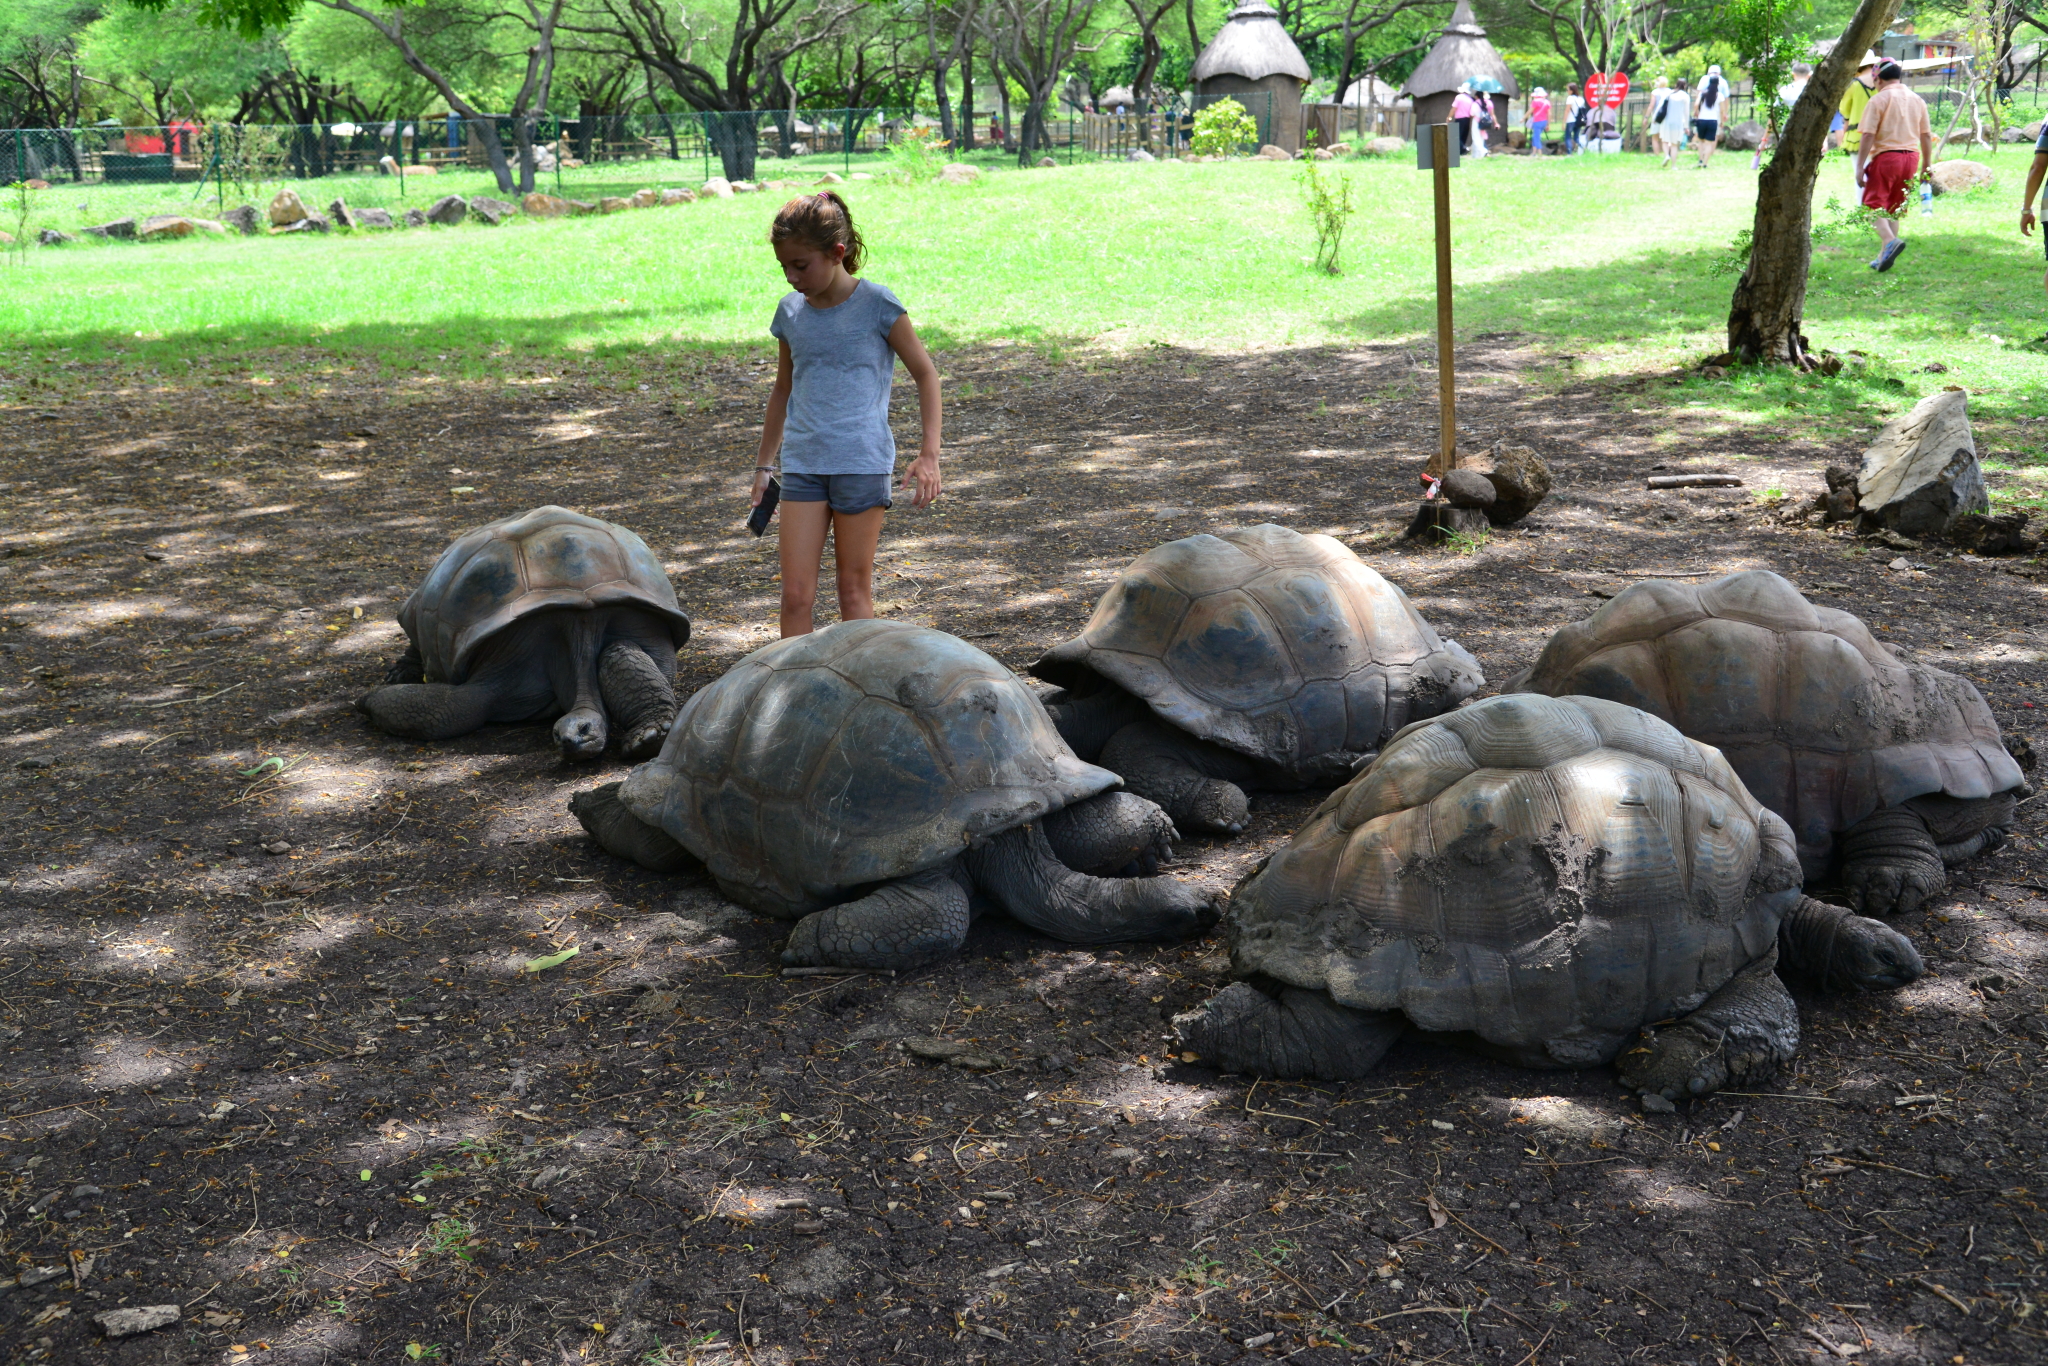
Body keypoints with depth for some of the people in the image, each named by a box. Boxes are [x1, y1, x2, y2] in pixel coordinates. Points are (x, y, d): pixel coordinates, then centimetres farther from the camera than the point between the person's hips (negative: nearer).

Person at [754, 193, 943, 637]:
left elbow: (926, 373, 0)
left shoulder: (876, 304, -6)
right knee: (796, 592, -3)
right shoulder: (791, 312, 8)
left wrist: (929, 454, -8)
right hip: (802, 463, 4)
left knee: (855, 589, 5)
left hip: (862, 462, -4)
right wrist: (764, 464, 23)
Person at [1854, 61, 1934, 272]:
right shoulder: (1917, 100, 12)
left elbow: (1868, 135, -12)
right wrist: (1927, 165, 20)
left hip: (1886, 156, -6)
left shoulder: (1879, 99, -6)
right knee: (1894, 208, 14)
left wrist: (1859, 167, -11)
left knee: (1873, 205, -4)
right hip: (1911, 157, 6)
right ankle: (1884, 255, 14)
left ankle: (1889, 240, -29)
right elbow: (1926, 136, 13)